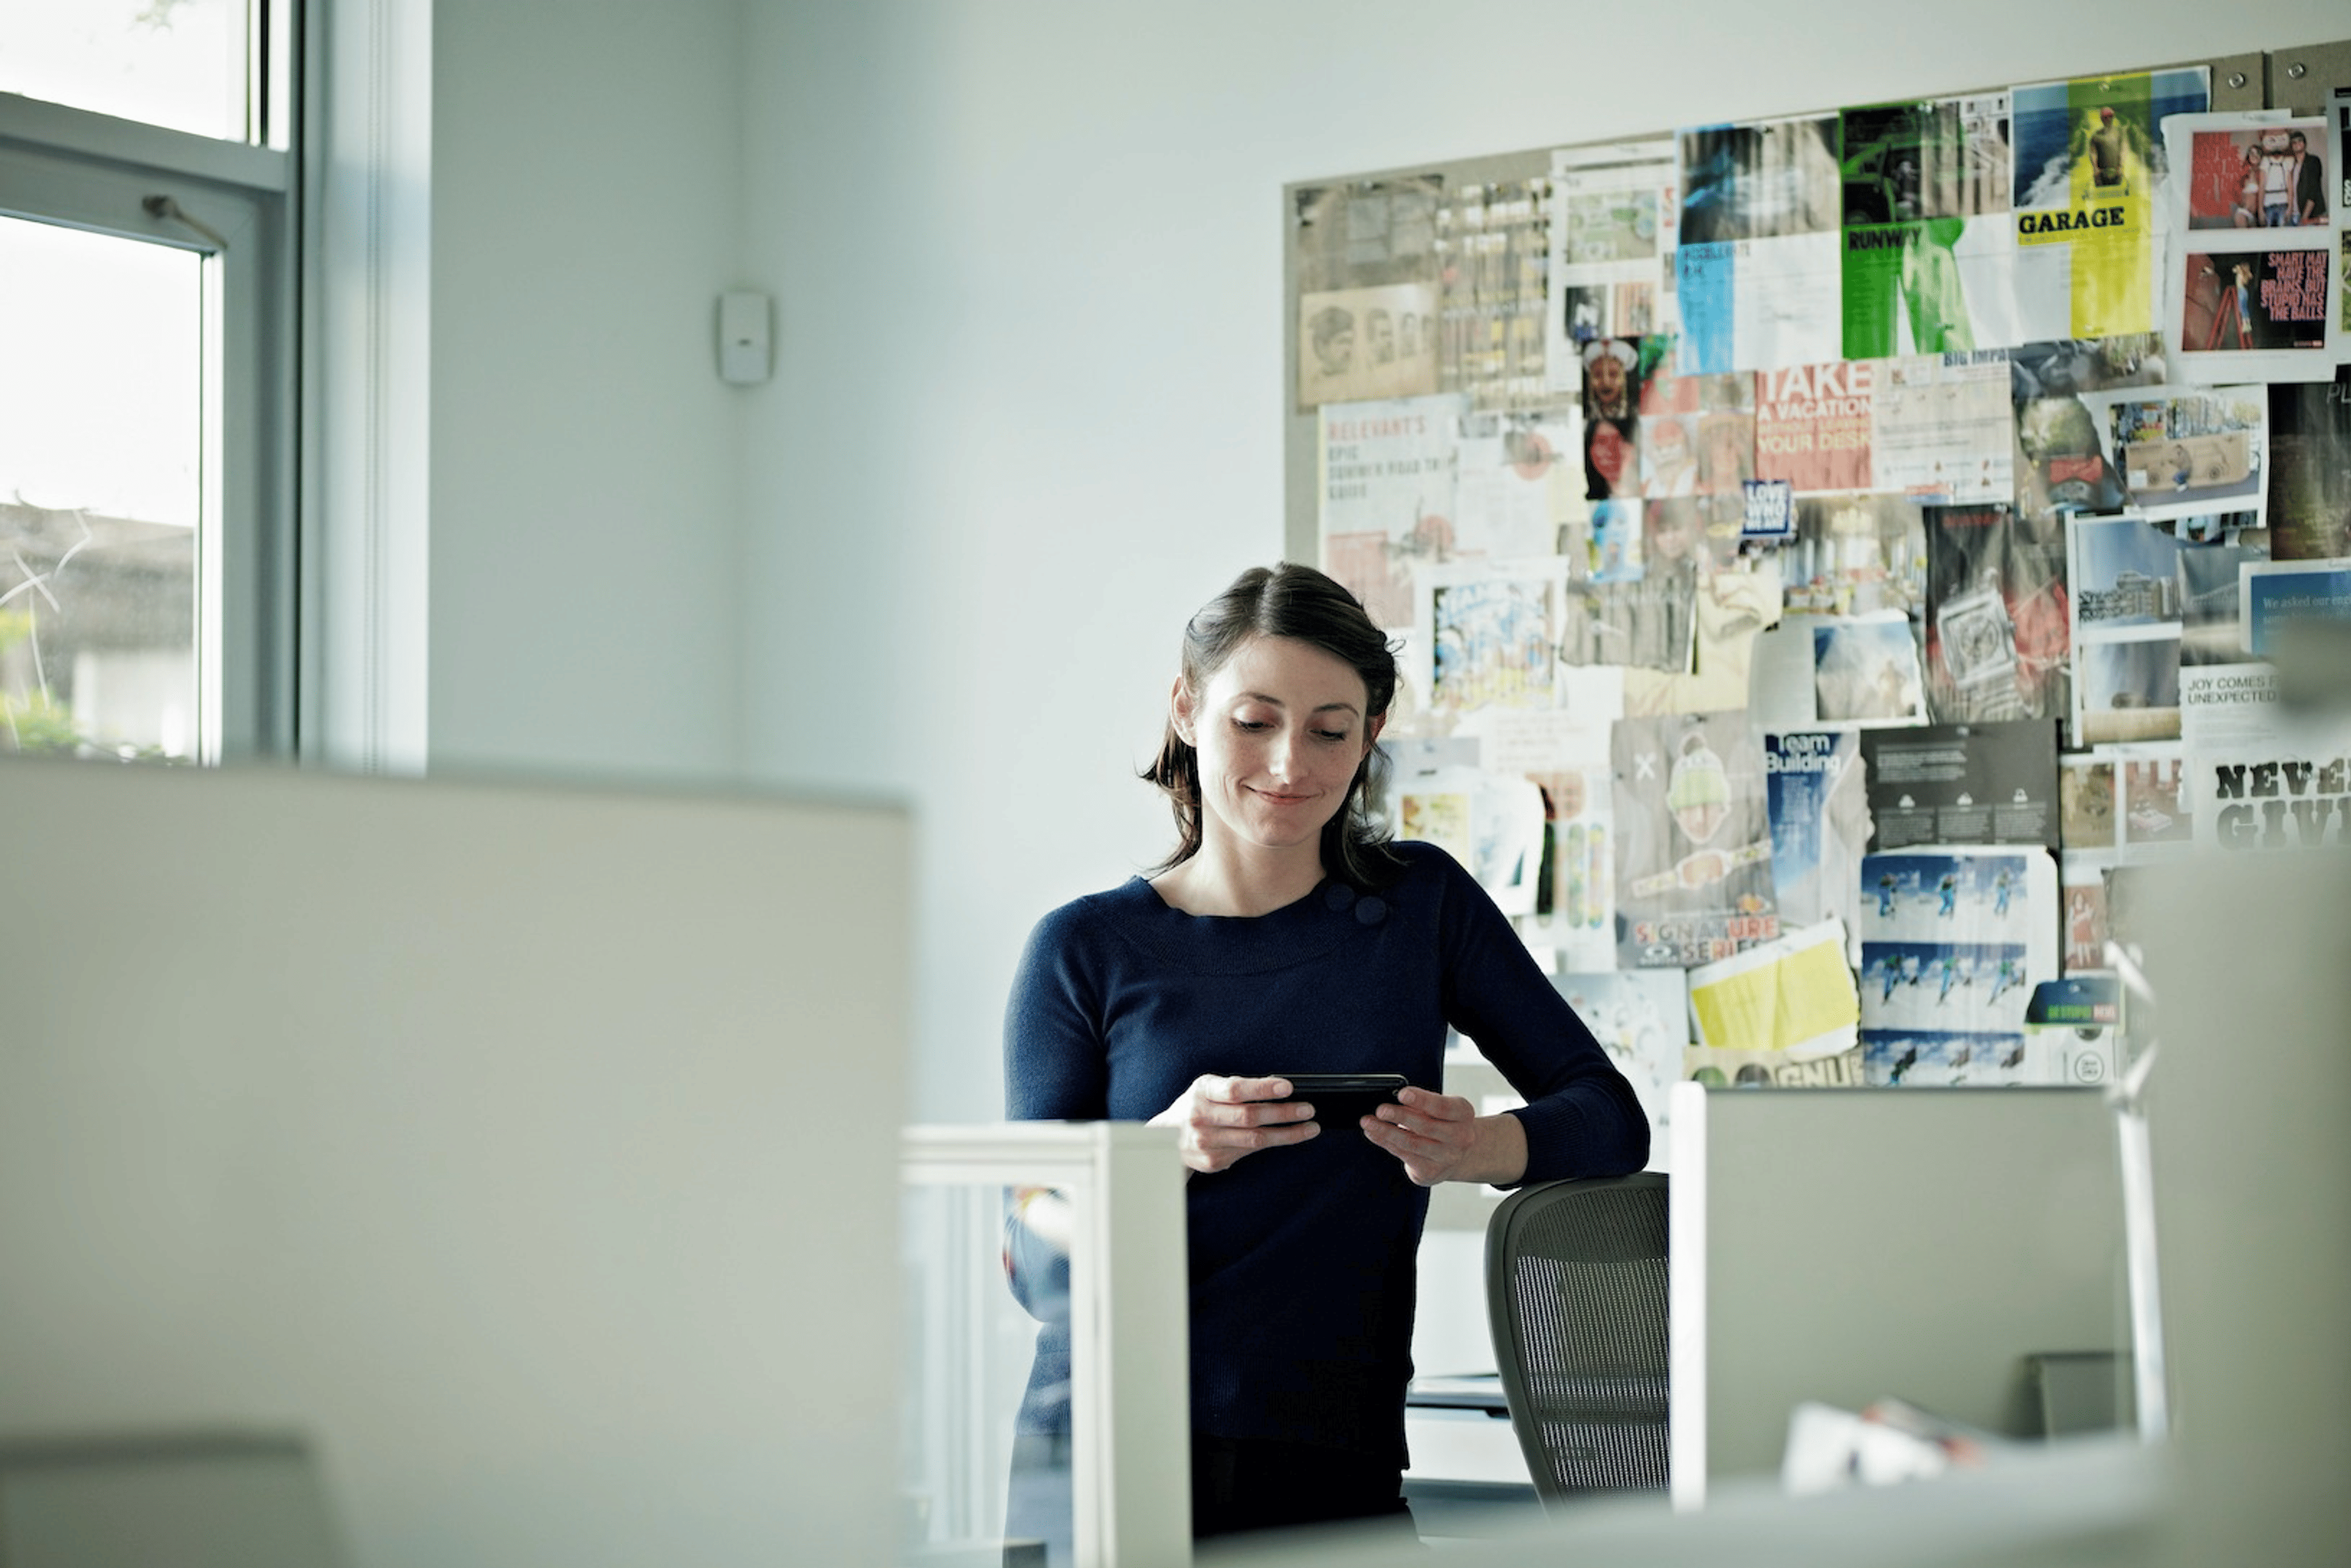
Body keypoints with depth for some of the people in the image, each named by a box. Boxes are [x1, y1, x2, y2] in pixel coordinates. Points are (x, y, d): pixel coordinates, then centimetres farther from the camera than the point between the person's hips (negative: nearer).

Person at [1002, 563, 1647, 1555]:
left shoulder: (1422, 904, 10)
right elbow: (1036, 1261, 0)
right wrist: (1168, 1149, -20)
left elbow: (1612, 1119, 5)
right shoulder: (1086, 951, 4)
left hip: (1335, 1470, 1)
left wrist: (1486, 1149, -17)